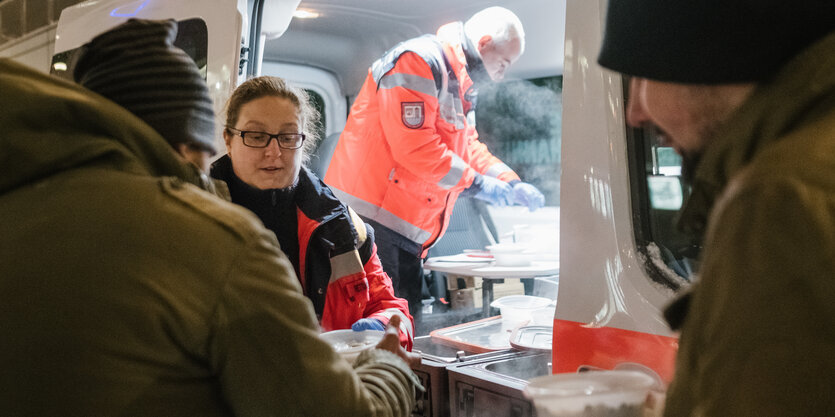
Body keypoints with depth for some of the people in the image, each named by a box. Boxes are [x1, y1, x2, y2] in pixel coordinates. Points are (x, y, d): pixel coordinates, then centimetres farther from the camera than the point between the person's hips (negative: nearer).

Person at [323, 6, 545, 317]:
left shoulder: (458, 86, 21)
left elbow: (468, 146, 27)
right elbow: (413, 146, -22)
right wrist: (475, 184, -13)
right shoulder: (419, 62, -13)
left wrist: (512, 185, 12)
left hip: (406, 232, 11)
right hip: (369, 218, -10)